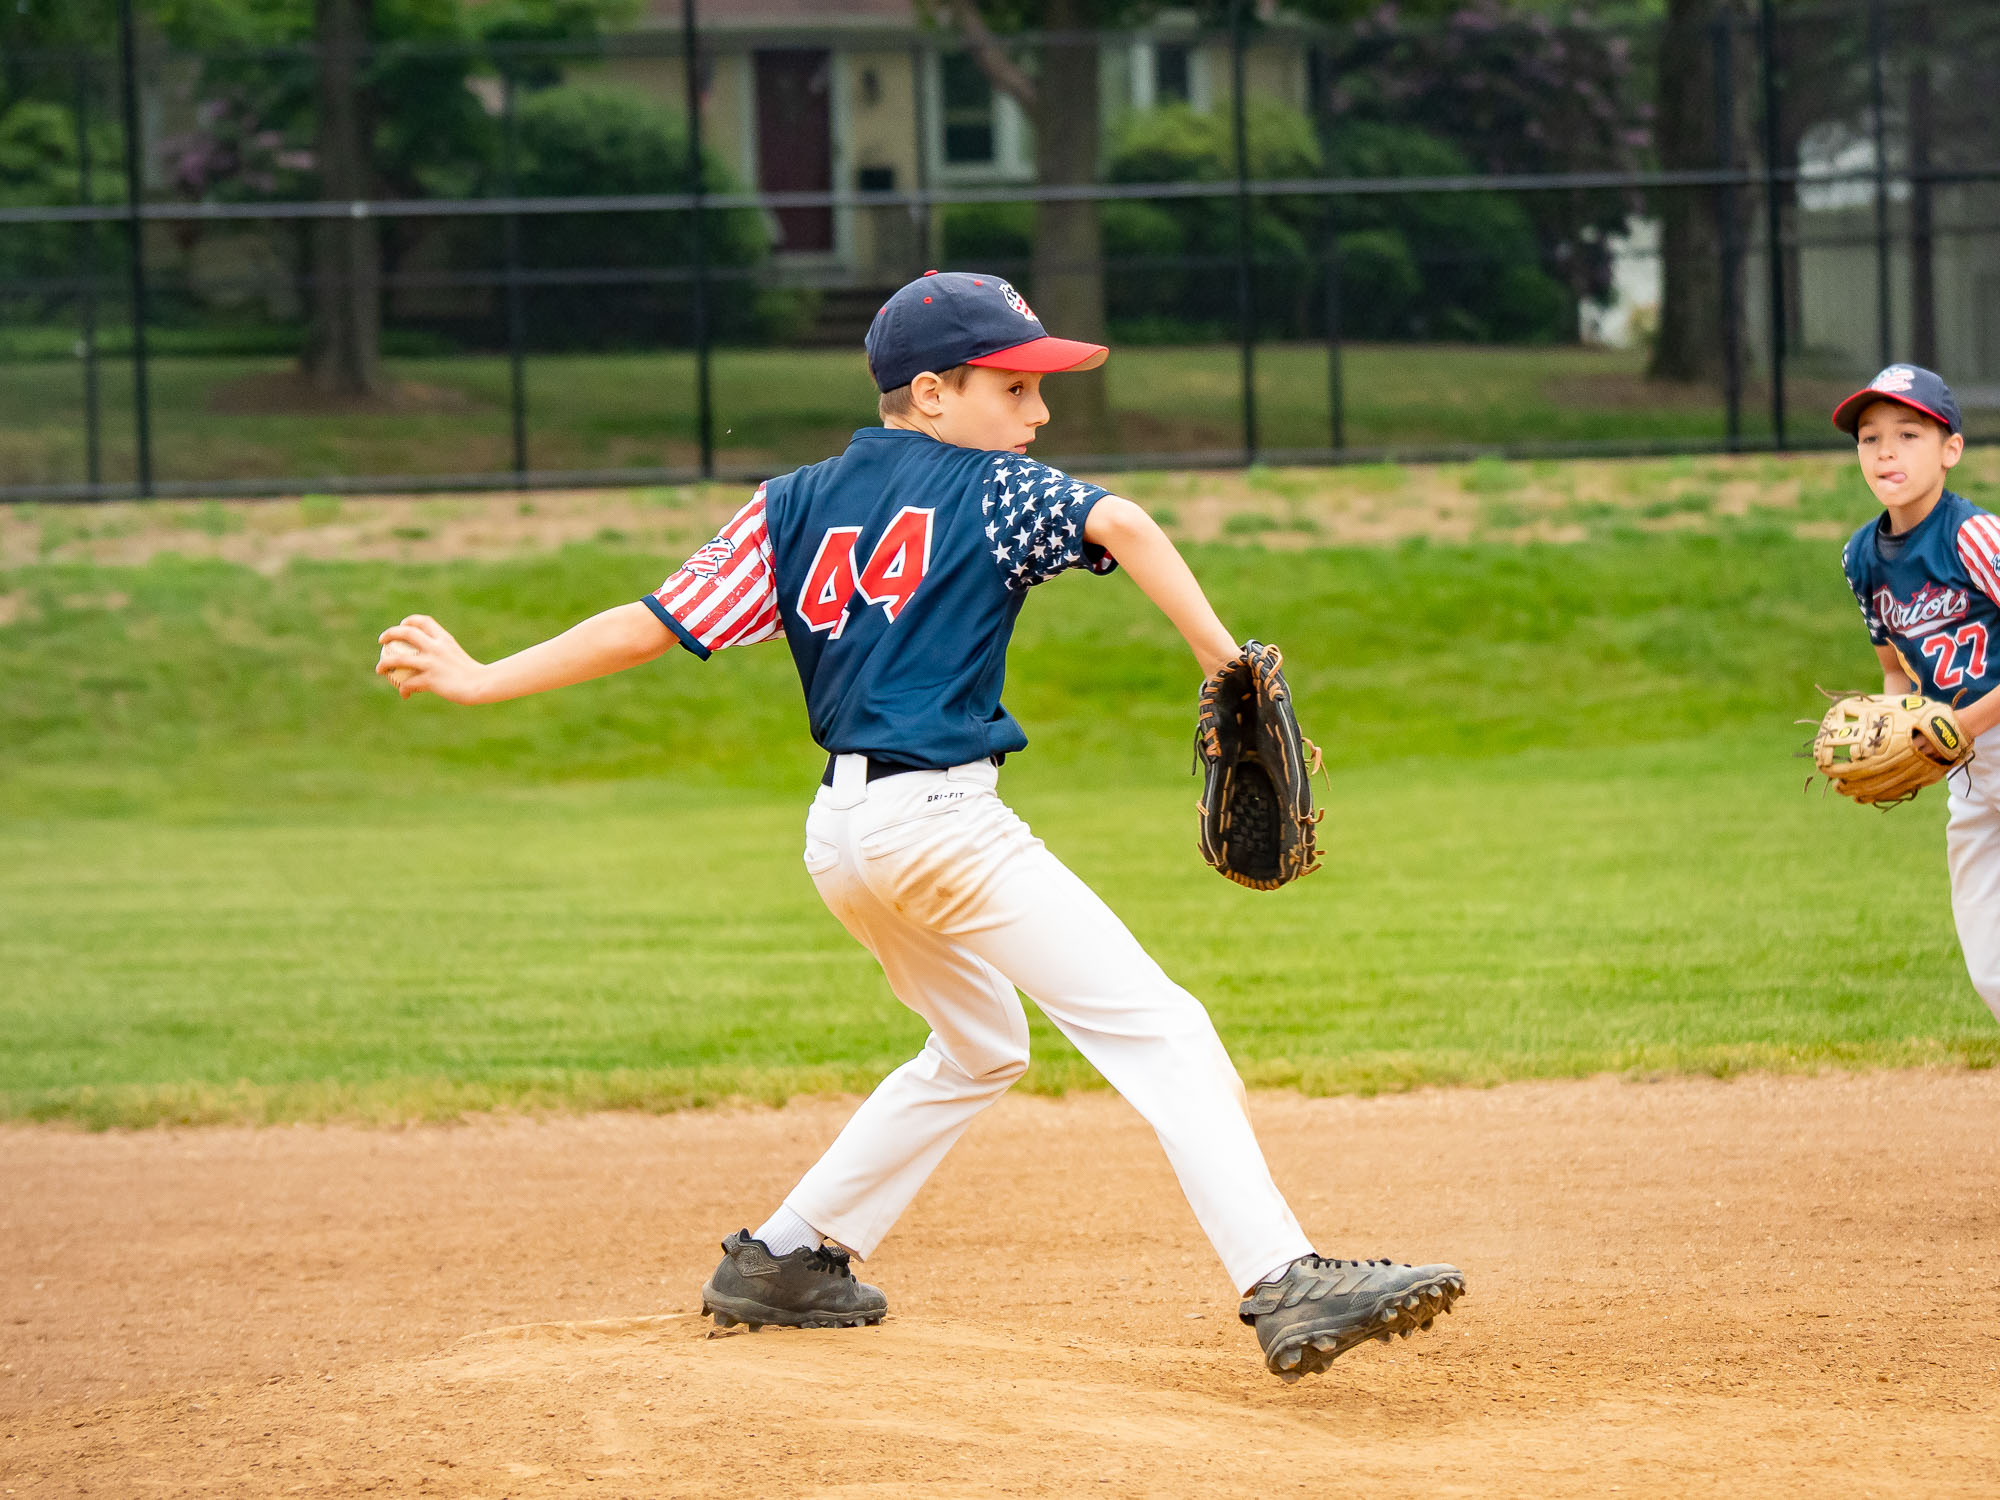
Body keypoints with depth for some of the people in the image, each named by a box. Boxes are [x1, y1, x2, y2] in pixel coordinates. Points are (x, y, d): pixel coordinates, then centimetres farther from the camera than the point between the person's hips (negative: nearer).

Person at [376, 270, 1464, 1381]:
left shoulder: (794, 507, 15)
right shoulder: (992, 491, 0)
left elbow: (655, 623, 9)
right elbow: (1120, 524, -19)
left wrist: (483, 682, 13)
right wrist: (1225, 662, -24)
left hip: (843, 833, 8)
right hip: (944, 820, -7)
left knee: (980, 1048, 29)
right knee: (1160, 1031, -13)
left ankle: (786, 1260, 32)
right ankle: (1286, 1286, -28)